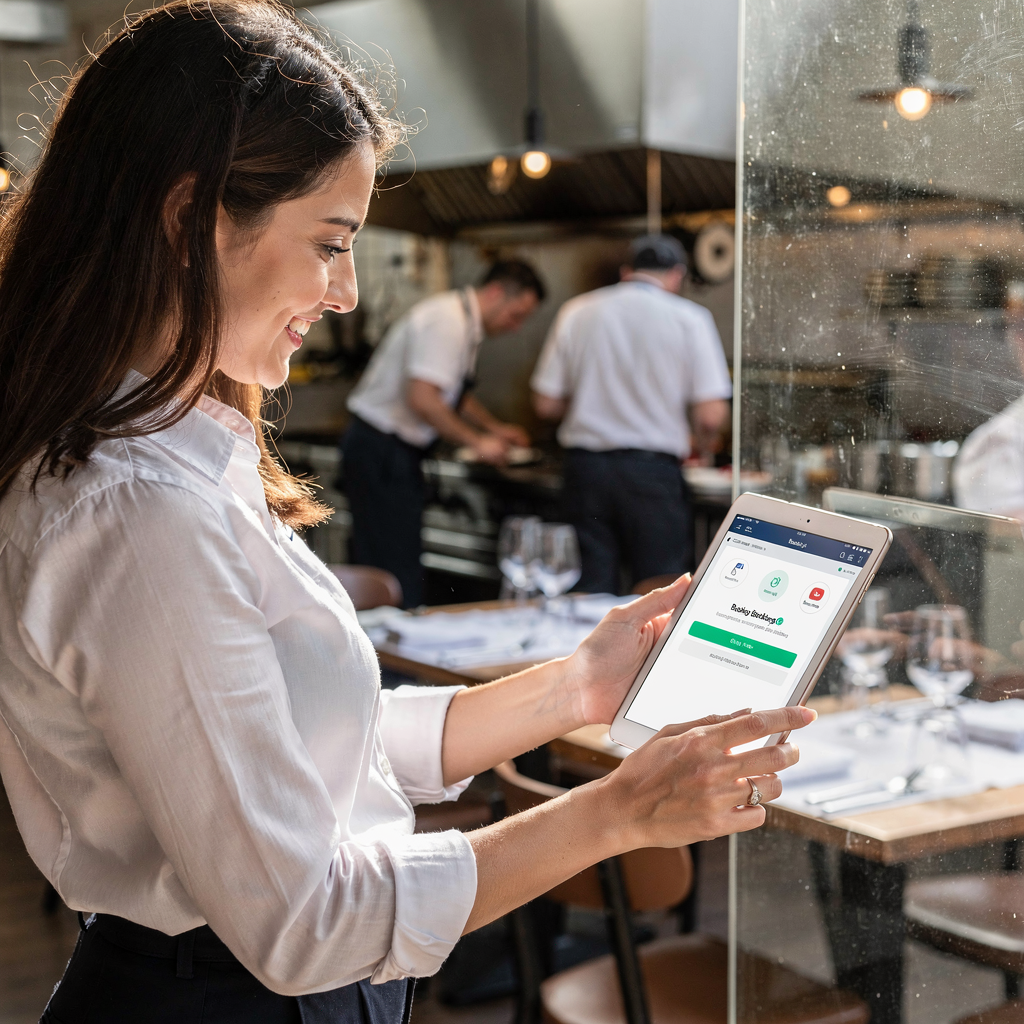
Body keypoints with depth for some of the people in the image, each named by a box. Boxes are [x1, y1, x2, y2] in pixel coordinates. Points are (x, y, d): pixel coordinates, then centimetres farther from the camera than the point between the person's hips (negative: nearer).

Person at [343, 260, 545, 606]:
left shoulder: (466, 323, 14)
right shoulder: (446, 321, -20)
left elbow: (455, 393, 30)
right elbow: (422, 399, -29)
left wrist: (495, 428, 18)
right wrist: (476, 441, -20)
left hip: (397, 451, 10)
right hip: (381, 450, -10)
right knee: (396, 567, -9)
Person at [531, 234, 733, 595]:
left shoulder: (576, 312, 5)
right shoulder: (688, 318, -2)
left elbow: (545, 404, 6)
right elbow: (711, 416, -8)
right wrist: (697, 445, 14)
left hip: (584, 466, 3)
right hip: (652, 468, -3)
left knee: (592, 591, 9)